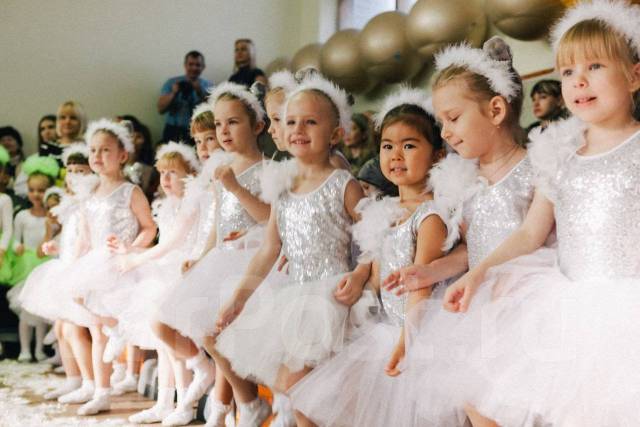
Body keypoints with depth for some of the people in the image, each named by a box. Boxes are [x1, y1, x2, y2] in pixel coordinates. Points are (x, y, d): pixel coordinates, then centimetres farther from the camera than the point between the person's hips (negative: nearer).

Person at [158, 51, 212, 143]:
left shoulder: (208, 86, 6)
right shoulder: (171, 83, 9)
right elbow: (161, 109, 3)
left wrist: (200, 93, -16)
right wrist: (173, 93, -10)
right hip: (173, 132, 1)